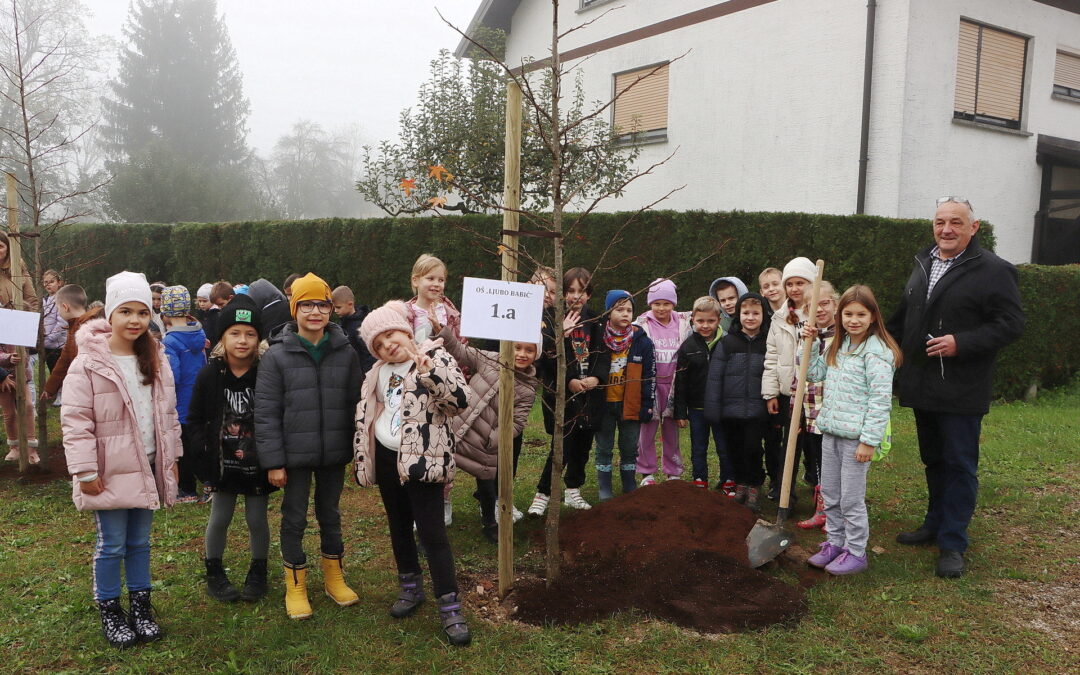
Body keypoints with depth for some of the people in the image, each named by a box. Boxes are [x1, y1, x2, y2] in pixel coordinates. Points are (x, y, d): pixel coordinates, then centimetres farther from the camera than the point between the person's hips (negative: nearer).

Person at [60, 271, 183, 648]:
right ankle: (109, 612, 23)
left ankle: (141, 607, 28)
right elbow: (75, 421, -14)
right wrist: (85, 470, -16)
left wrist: (172, 458, 11)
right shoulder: (88, 363, -13)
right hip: (111, 471, -5)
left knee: (140, 542, 15)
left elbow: (168, 413, 12)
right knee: (111, 546, 6)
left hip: (148, 467, 5)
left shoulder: (155, 360, 5)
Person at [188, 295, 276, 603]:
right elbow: (195, 420, 1)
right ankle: (214, 574, 30)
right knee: (220, 518, 12)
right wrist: (202, 453, -6)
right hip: (223, 462, 1)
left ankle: (258, 574, 29)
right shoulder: (210, 375, -7)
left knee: (257, 519, 9)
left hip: (257, 462, -1)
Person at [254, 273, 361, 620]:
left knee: (330, 514, 17)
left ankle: (334, 577, 33)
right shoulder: (277, 356, -8)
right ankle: (295, 585, 25)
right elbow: (266, 412, -9)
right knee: (294, 518, 9)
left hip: (334, 453, 3)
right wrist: (273, 461, -11)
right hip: (295, 454, -2)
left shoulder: (345, 353, 1)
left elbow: (356, 404, 4)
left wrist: (358, 449, 1)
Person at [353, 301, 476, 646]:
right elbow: (368, 412, 23)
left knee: (432, 531, -9)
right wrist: (362, 455, 20)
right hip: (385, 457, 7)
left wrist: (428, 369, -33)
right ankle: (410, 588, 34)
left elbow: (463, 401, -23)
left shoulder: (435, 357, -10)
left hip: (422, 459, -7)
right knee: (399, 526, 17)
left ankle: (450, 607, -1)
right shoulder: (380, 371, 10)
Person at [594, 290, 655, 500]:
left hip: (631, 405, 0)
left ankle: (630, 490, 21)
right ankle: (605, 491, 17)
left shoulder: (642, 341, -2)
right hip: (603, 404, 0)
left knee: (630, 449, 9)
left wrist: (648, 405, -2)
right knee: (604, 449, 7)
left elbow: (650, 375, 1)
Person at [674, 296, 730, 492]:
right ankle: (700, 483, 24)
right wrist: (680, 412, -3)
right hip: (696, 408, 1)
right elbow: (680, 382, -2)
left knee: (725, 448, 9)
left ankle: (728, 483, 24)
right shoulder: (688, 346, -3)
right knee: (698, 449, 12)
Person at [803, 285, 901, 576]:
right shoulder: (837, 346, 10)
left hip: (855, 436, -8)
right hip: (831, 431, 8)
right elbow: (815, 373, 19)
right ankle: (835, 543, 31)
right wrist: (809, 344, 6)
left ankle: (856, 552, 17)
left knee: (851, 499, 2)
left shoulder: (876, 351, -15)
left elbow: (881, 399, -18)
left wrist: (869, 440, -20)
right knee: (829, 494, 16)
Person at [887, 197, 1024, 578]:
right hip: (923, 387, 7)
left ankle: (953, 544, 7)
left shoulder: (993, 271, -11)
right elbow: (905, 316, 22)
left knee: (959, 466, 0)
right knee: (933, 461, 19)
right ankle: (936, 523, 34)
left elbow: (1011, 324, -15)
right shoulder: (923, 264, 13)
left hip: (961, 391, -7)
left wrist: (961, 343, -24)